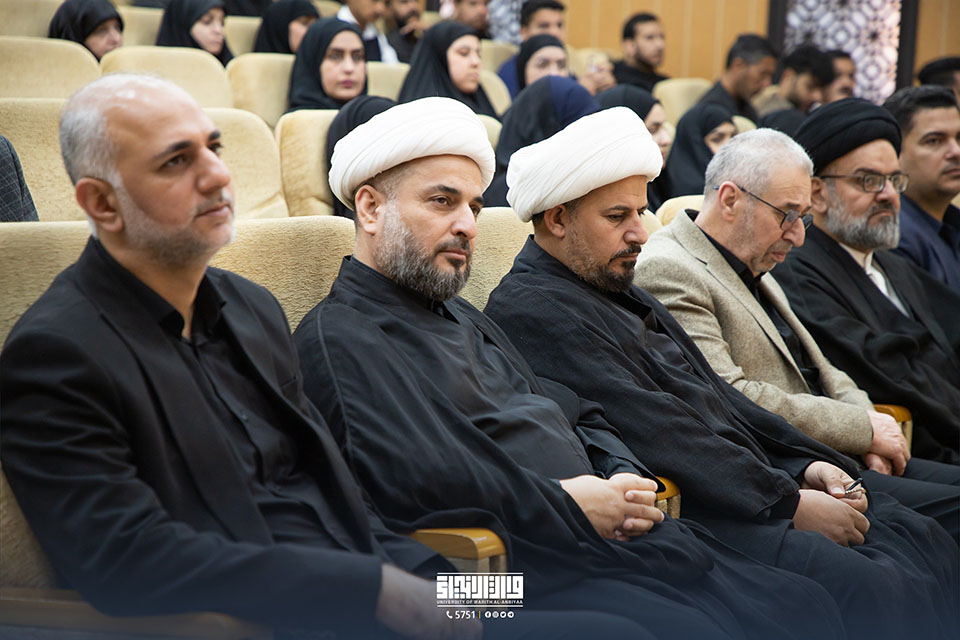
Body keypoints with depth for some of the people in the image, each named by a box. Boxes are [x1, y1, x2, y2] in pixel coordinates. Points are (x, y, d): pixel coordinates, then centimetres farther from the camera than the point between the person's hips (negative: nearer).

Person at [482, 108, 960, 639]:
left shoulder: (622, 294, 24)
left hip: (752, 489, 10)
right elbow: (653, 432, -16)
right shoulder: (530, 311, -9)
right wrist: (788, 504, -15)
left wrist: (802, 463, 6)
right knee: (856, 585, -28)